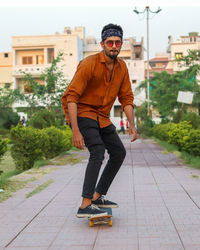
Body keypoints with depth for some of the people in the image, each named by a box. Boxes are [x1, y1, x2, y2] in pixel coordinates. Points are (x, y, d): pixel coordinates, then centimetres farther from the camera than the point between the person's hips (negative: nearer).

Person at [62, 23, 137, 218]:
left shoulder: (121, 67, 2)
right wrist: (75, 130, -31)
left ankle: (98, 196, 18)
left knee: (119, 152, 9)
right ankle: (85, 206, -25)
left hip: (102, 117, 8)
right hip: (82, 114, -8)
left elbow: (126, 97, 9)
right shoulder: (89, 64, -21)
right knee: (98, 151, -25)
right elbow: (71, 96, -25)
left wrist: (131, 125, -1)